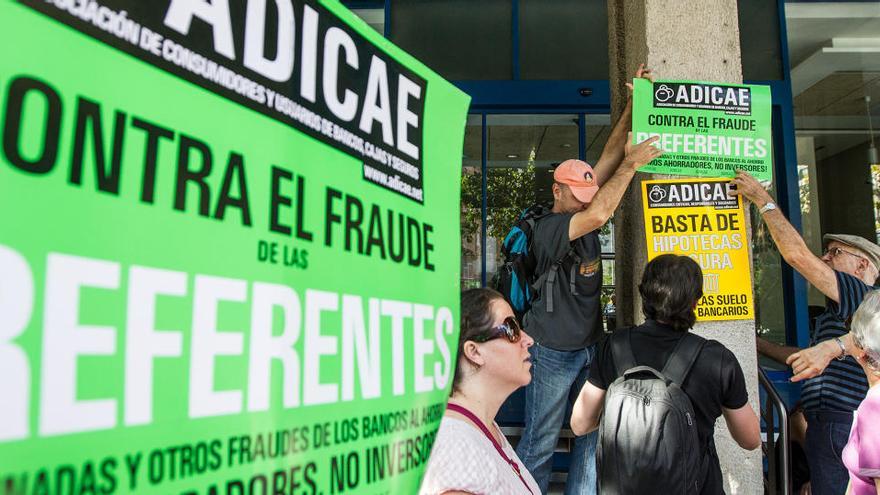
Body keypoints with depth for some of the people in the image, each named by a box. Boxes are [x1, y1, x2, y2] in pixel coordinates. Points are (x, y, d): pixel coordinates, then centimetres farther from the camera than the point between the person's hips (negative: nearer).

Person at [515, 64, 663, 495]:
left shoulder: (580, 215, 7)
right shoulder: (548, 229, -14)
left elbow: (610, 153, 6)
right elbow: (599, 215, -30)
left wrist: (634, 104, 2)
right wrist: (631, 165, -20)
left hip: (590, 345, 8)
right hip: (553, 351, -7)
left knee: (594, 438, 9)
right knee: (540, 443, 1)